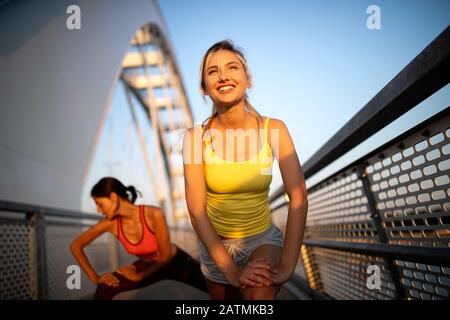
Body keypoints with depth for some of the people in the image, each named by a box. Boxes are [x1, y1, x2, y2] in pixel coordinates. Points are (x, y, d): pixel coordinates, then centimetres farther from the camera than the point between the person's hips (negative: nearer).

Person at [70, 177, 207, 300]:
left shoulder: (154, 214, -33)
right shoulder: (111, 223, -21)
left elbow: (166, 256, -24)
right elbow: (76, 246, -8)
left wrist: (139, 276, -14)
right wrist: (95, 278, -10)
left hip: (176, 262, -2)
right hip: (148, 265, 3)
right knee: (104, 291, -19)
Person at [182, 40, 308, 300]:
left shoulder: (273, 129, -13)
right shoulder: (196, 137, -13)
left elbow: (298, 197, -16)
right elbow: (196, 209, -16)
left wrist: (287, 265, -23)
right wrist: (230, 270, -21)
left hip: (263, 239, -1)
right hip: (215, 244, 2)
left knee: (260, 293, -30)